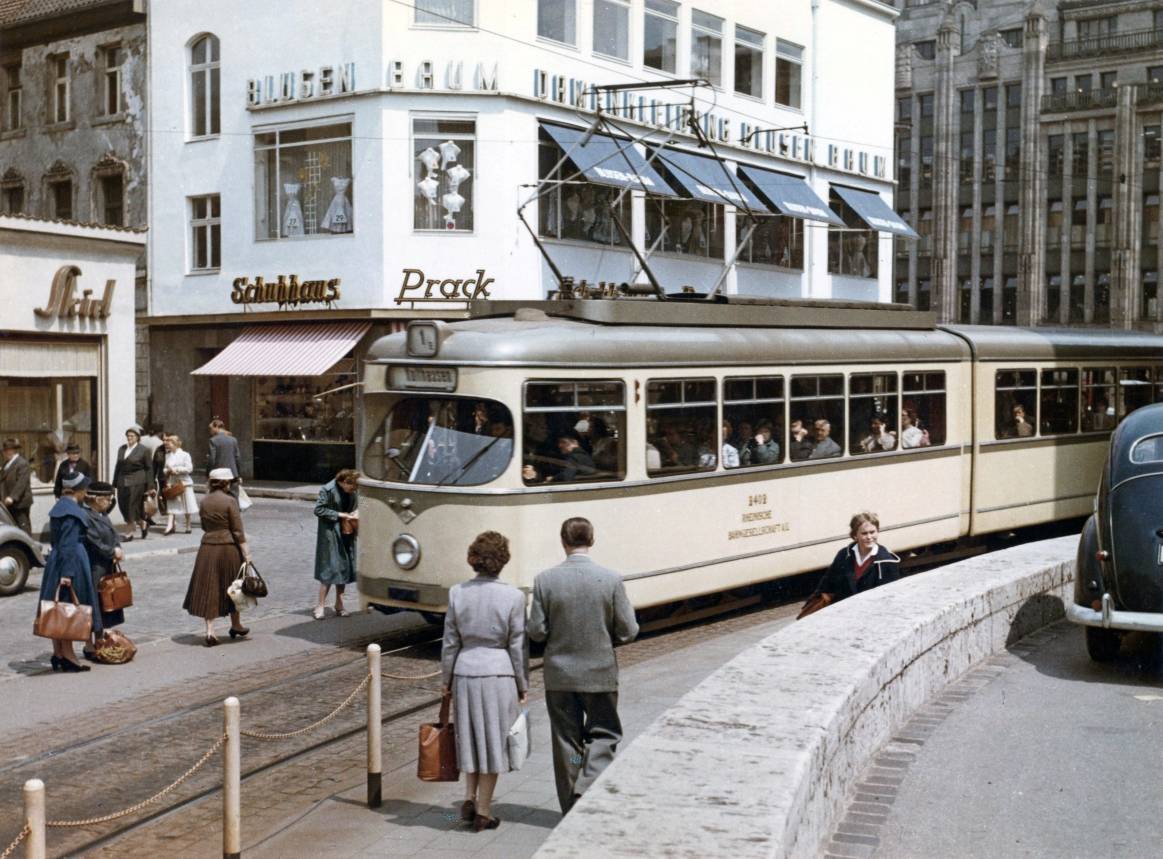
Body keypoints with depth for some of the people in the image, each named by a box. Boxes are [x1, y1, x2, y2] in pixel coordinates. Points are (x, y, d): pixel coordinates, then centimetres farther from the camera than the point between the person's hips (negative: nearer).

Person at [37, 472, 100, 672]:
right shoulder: (73, 511, -16)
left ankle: (58, 654, 16)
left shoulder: (60, 506, 13)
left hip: (55, 560, 9)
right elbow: (68, 544, -21)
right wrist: (67, 572, -23)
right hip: (74, 561, -9)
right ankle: (67, 656, 0)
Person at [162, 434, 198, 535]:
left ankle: (188, 526, 15)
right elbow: (164, 469, 13)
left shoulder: (185, 455, -4)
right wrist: (168, 471, -9)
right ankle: (170, 525, -10)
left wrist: (176, 470, -15)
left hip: (184, 482, -3)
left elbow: (189, 468, -12)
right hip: (171, 483, 3)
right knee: (171, 505, -4)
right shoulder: (168, 455, 10)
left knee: (187, 507, 4)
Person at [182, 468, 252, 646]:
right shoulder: (229, 501, -11)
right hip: (229, 547, -4)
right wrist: (246, 552, -8)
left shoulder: (204, 502, 4)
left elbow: (204, 526, 14)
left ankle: (210, 632, -1)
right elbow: (238, 531, -11)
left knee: (208, 590, 5)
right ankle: (235, 625, 28)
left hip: (207, 548, 4)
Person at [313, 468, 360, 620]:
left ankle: (339, 605, 17)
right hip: (330, 534, -7)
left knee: (344, 569, 8)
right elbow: (318, 510, -15)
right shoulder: (328, 490, -15)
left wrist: (355, 514, -2)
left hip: (346, 534, 7)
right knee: (330, 569, -9)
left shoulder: (351, 492, 5)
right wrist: (339, 515, -18)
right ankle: (319, 606, -2)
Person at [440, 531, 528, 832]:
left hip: (465, 673, 3)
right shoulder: (513, 597, -10)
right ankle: (483, 812, 13)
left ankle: (469, 798, 16)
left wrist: (446, 679, 14)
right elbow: (517, 646, -5)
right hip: (499, 673, -3)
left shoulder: (458, 593, -3)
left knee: (471, 738, 20)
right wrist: (523, 685, 5)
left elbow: (450, 642, 3)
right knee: (493, 740, 7)